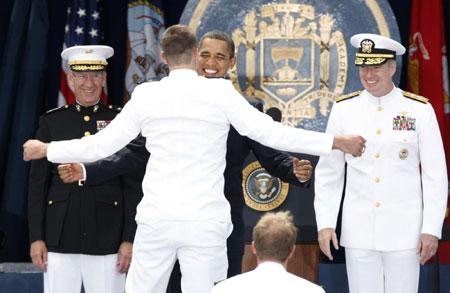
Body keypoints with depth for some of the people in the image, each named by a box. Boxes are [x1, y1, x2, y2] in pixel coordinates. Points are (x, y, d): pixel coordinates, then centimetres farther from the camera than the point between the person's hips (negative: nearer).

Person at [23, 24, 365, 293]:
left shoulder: (145, 95, 3)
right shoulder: (220, 92, -2)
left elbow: (101, 144, 7)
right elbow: (270, 132, -6)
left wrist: (45, 150, 22)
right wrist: (336, 141, 1)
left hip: (157, 220, 2)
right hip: (205, 221, -1)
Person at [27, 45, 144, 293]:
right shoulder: (52, 121, 9)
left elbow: (134, 185, 2)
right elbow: (37, 183, 8)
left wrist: (130, 239, -4)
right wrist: (36, 237, 2)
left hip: (107, 238, -1)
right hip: (59, 239, 2)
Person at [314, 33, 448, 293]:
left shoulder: (420, 110, -2)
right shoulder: (344, 109, 3)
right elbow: (328, 172, 6)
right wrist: (325, 223, 0)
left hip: (404, 232, -1)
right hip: (359, 232, 1)